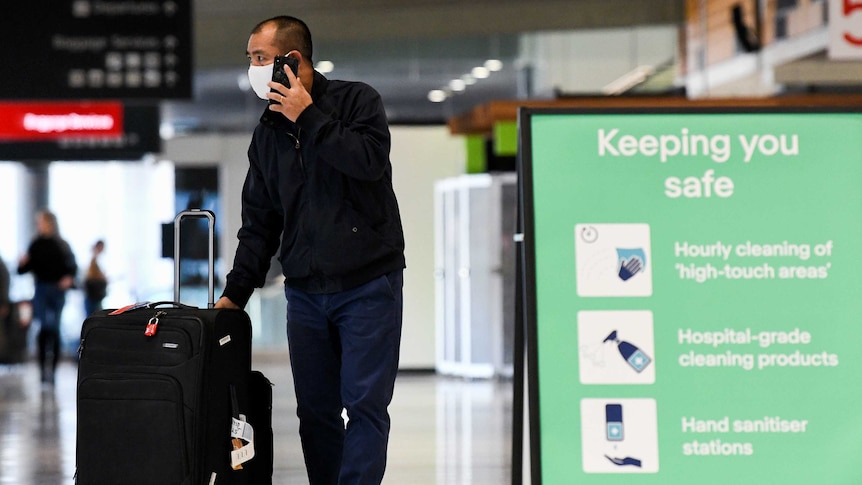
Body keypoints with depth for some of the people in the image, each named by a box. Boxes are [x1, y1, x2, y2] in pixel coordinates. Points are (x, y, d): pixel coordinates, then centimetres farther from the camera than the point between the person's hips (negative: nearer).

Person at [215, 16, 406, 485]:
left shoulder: (357, 101, -1)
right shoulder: (268, 132, 13)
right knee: (315, 411, 5)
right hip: (305, 292, 5)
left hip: (368, 284, -5)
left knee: (365, 403, -9)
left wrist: (308, 118, -15)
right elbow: (259, 223, 15)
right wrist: (235, 292, 7)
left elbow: (370, 160, -21)